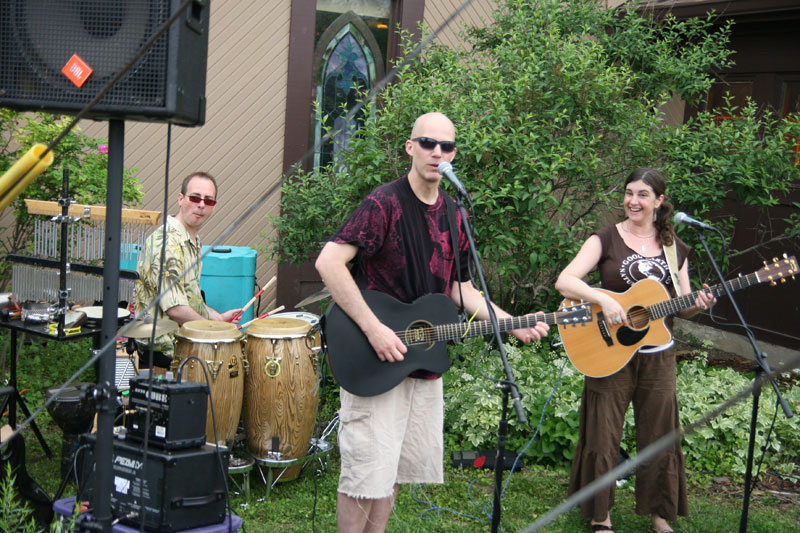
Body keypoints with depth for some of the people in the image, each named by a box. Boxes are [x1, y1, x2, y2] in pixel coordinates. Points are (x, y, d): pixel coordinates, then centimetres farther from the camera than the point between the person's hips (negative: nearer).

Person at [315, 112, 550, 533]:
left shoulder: (453, 215, 10)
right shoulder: (385, 204, -14)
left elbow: (461, 289, 17)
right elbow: (328, 262, -24)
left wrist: (513, 325, 5)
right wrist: (374, 329, -26)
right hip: (375, 361, -7)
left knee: (395, 470, 15)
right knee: (366, 472, -4)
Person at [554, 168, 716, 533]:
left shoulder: (675, 248, 7)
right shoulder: (606, 239, -3)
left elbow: (681, 307, 12)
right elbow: (564, 282, -14)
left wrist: (698, 306, -10)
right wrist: (605, 300, -28)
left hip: (658, 355, 3)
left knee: (659, 437, 9)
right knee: (603, 436, 3)